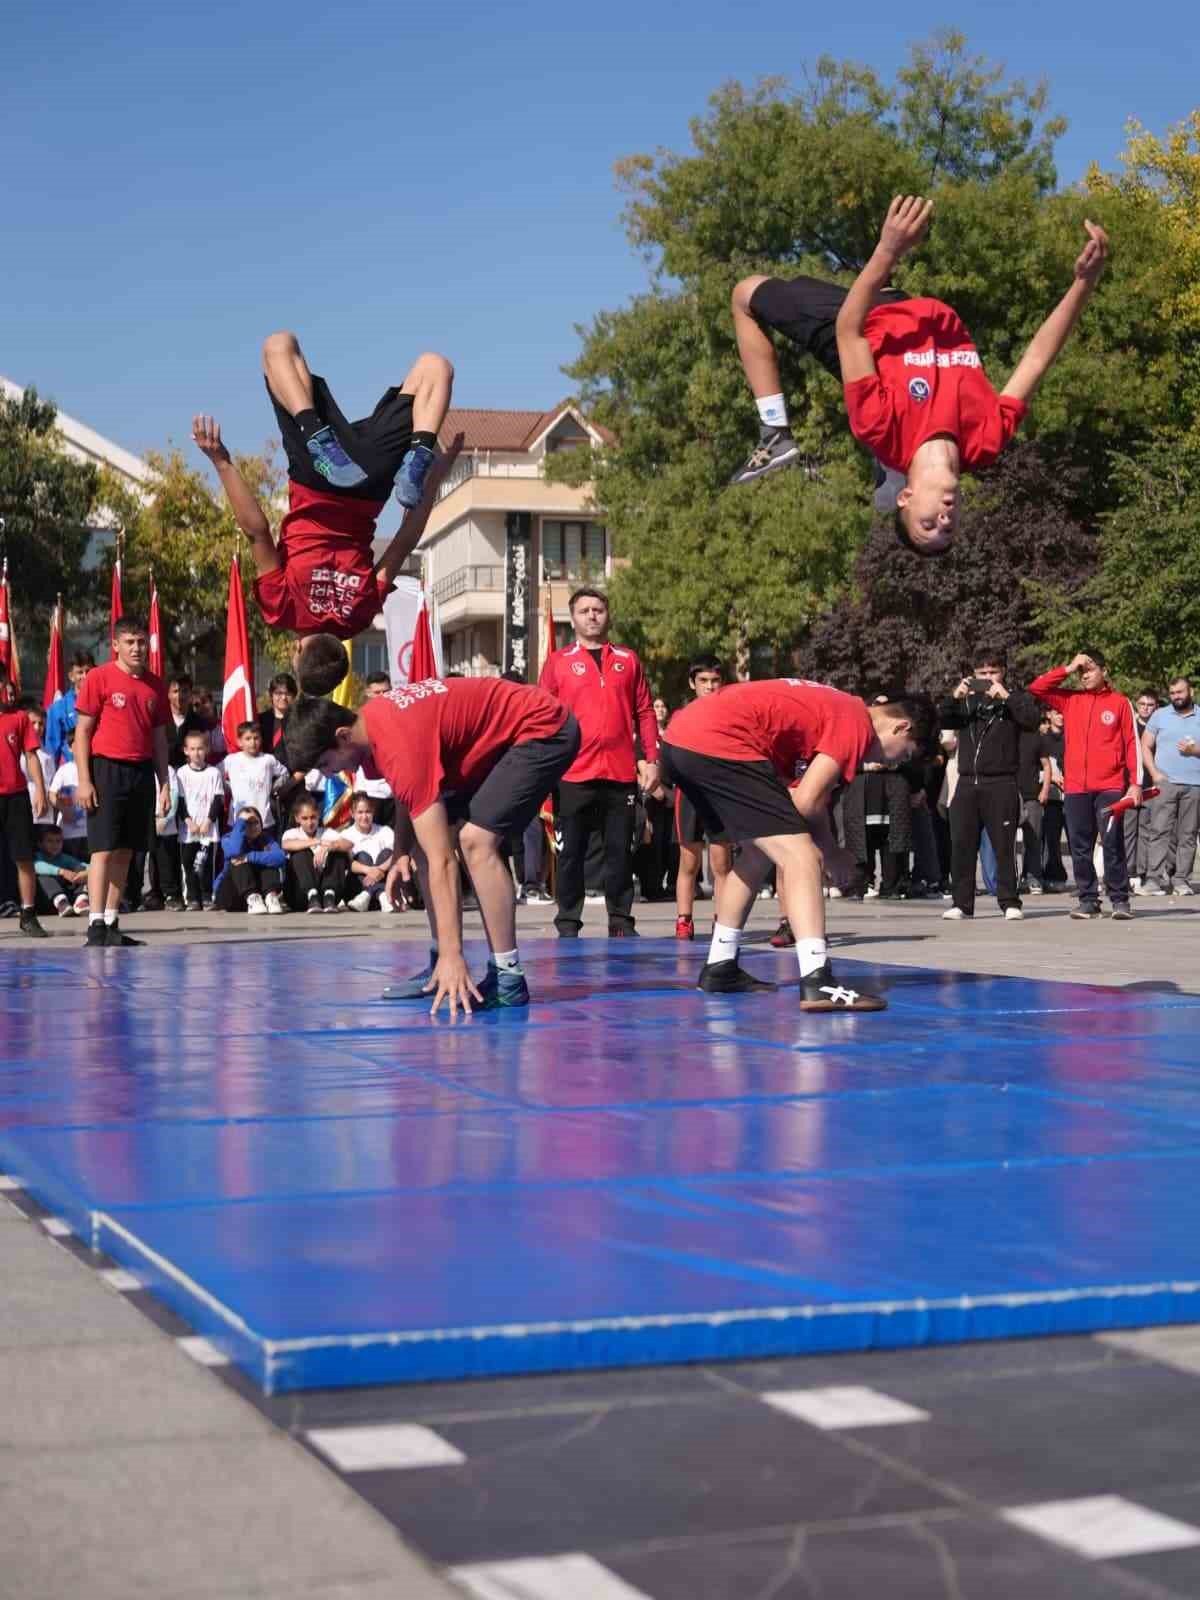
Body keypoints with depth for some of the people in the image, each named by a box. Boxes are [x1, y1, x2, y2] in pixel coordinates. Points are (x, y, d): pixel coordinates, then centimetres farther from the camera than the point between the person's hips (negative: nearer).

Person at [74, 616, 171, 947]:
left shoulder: (155, 685, 12)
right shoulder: (99, 678, -3)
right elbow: (82, 731, -4)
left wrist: (164, 783, 11)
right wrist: (84, 780, -11)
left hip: (142, 772, 5)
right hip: (107, 769, -5)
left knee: (125, 851, 7)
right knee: (104, 848, -9)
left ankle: (112, 924, 13)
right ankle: (96, 926, -10)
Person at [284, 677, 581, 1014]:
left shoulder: (402, 746, -32)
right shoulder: (369, 720, -5)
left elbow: (442, 862, -33)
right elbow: (409, 796, 17)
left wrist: (453, 955, -35)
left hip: (543, 731, -10)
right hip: (501, 737, 10)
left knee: (476, 841, -25)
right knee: (428, 837, 6)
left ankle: (507, 979, -18)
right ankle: (441, 968, 11)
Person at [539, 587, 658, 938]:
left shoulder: (628, 660, 11)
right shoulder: (558, 662, 7)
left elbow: (645, 712, 11)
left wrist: (651, 758, 3)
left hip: (621, 773, 2)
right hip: (573, 774, -2)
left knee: (620, 850, 6)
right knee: (571, 852, 1)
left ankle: (621, 922, 14)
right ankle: (568, 924, 7)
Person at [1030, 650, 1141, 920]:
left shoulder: (1120, 702, 4)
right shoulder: (1070, 699, 12)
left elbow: (1132, 744, 2)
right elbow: (1036, 688, 6)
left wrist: (1136, 782, -4)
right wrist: (1068, 669, 1)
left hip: (1110, 786, -3)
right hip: (1075, 788, 3)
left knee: (1113, 845, -5)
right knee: (1080, 848, 5)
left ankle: (1119, 900, 2)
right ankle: (1088, 900, 12)